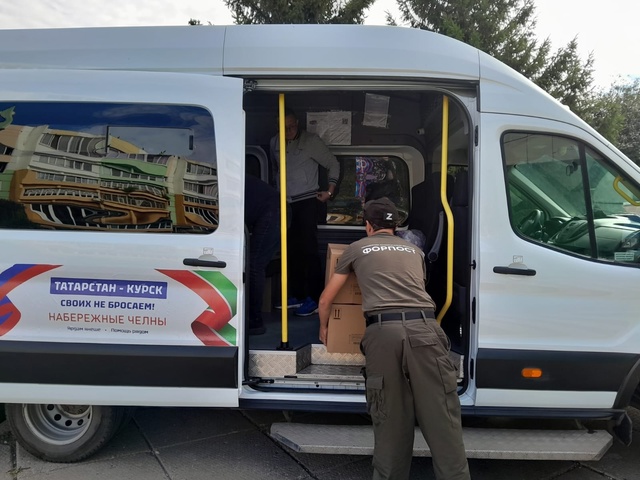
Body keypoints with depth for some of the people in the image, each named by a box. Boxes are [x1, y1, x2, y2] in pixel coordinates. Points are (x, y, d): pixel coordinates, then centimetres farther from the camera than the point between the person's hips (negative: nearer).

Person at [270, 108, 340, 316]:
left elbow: (333, 164, -1)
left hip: (306, 201, -5)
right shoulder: (275, 143, 7)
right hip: (285, 203, 5)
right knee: (291, 250, 7)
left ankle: (314, 299, -3)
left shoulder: (311, 141, -6)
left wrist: (330, 191, -6)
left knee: (308, 249, -8)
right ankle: (296, 295, 17)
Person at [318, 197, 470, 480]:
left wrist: (324, 328, 44)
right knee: (441, 415, 3)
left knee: (390, 420, 7)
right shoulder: (414, 251, 28)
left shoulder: (357, 249, 20)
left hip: (383, 331, -2)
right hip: (423, 328, 2)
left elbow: (326, 300, 26)